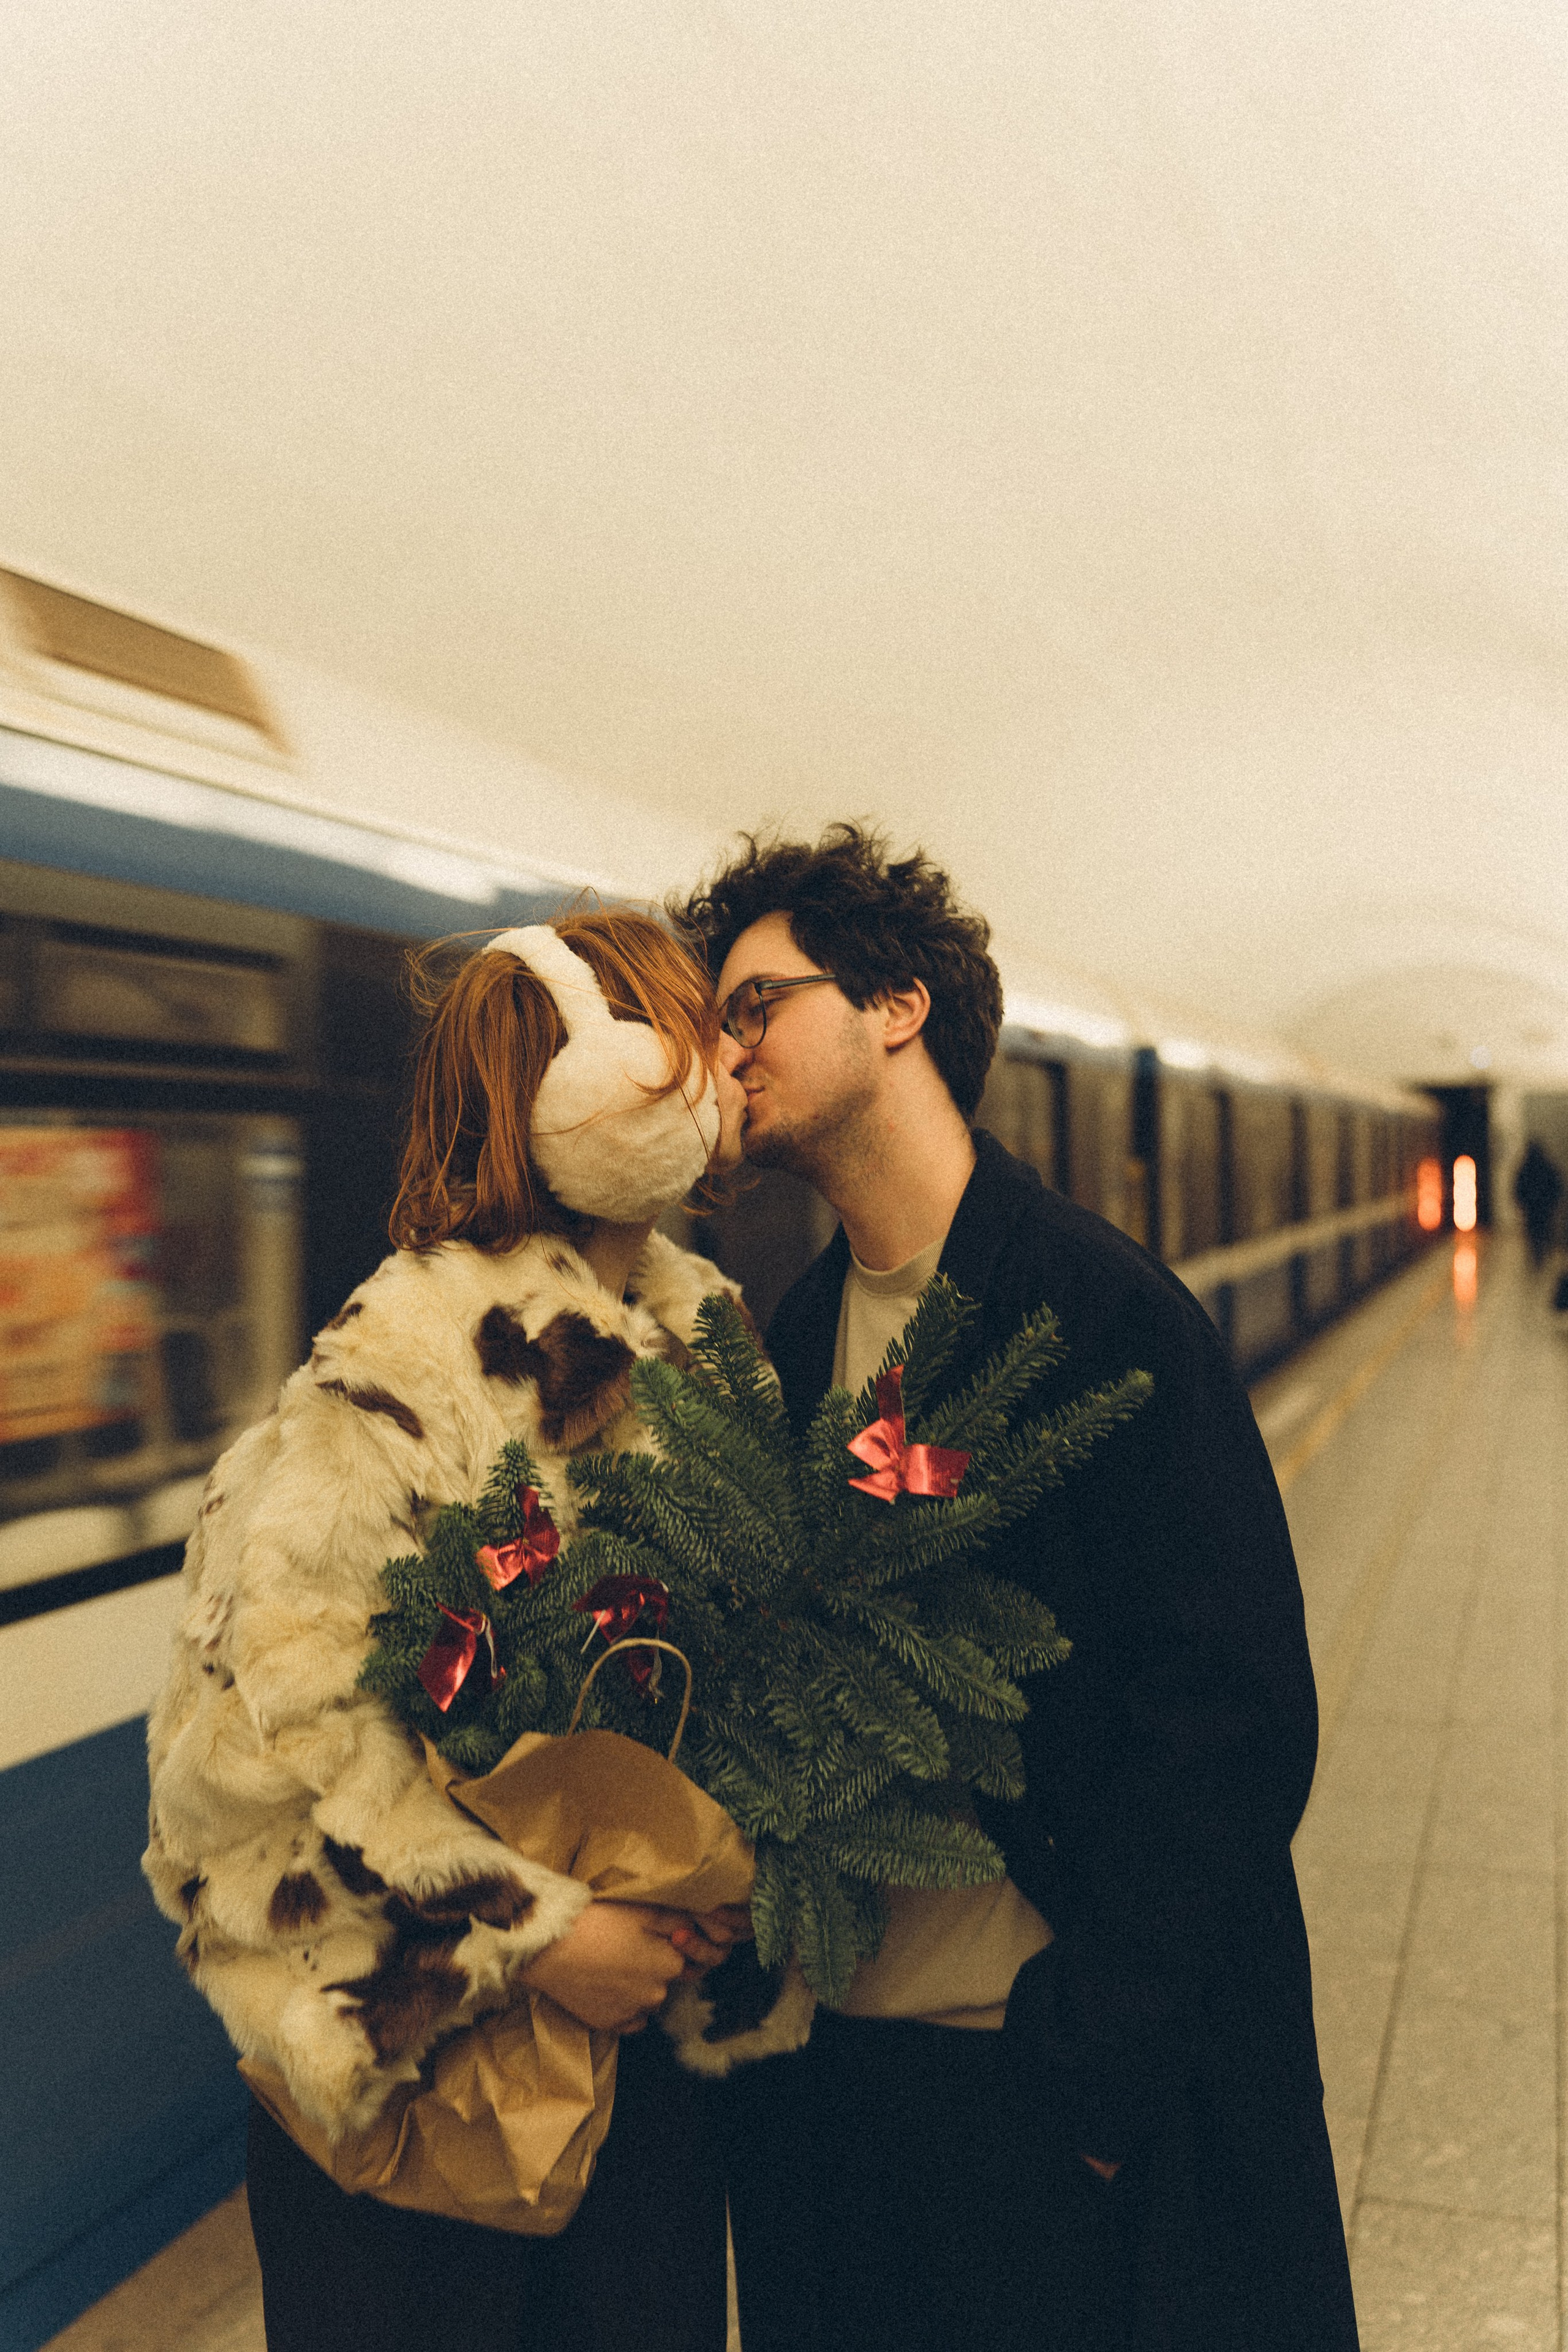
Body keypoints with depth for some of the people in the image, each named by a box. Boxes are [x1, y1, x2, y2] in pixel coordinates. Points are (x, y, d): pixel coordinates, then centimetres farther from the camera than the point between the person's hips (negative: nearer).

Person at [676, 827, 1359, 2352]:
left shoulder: (1108, 1312, -15)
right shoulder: (796, 1341, 4)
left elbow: (1240, 1717, -16)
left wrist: (1086, 2051, -16)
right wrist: (741, 1983, 0)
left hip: (1066, 2091, -5)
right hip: (826, 2063, 6)